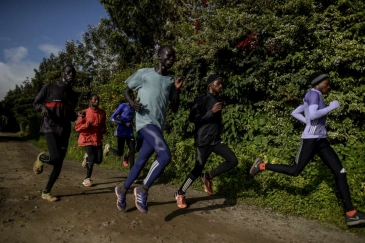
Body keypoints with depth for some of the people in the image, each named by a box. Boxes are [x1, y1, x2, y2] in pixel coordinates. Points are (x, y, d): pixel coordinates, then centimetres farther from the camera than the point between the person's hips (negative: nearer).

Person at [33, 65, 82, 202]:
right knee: (55, 158, -24)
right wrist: (43, 108, -15)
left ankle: (46, 192, 18)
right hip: (50, 128, -5)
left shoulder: (73, 95, 15)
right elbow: (36, 103, 7)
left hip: (65, 131, 5)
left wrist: (77, 115, -2)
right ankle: (40, 158, 12)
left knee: (59, 164, 3)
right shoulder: (49, 88, 1)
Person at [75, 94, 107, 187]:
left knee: (99, 160, 2)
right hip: (88, 138, -5)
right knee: (92, 158, -11)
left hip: (98, 139, 5)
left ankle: (87, 159, 36)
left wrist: (104, 129, 1)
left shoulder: (102, 112, 4)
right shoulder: (85, 112, -11)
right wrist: (86, 125, -26)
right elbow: (77, 127, -9)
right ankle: (87, 178, 9)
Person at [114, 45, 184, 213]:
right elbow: (127, 89, 11)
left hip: (159, 125, 6)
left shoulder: (171, 81, 14)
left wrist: (177, 90, -2)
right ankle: (143, 190, -5)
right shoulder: (144, 73, 2)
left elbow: (175, 108, 12)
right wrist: (131, 102, -9)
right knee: (165, 155, -22)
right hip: (145, 122, -6)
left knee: (142, 161, 11)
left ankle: (123, 189, 32)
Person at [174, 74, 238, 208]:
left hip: (216, 139, 8)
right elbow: (192, 118, -21)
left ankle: (208, 177, 12)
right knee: (198, 169, -5)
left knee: (233, 161, -5)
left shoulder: (217, 100, 15)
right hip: (203, 141, -7)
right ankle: (179, 194, 15)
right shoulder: (202, 100, -10)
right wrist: (212, 111, -24)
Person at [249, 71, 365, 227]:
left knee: (340, 172, 2)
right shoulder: (314, 93, -9)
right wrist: (331, 107, -14)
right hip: (311, 139, -10)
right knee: (295, 171, 1)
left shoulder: (312, 97, 19)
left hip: (321, 140, 10)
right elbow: (312, 115, -25)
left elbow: (294, 112, 24)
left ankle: (350, 213, 4)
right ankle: (261, 166, 17)